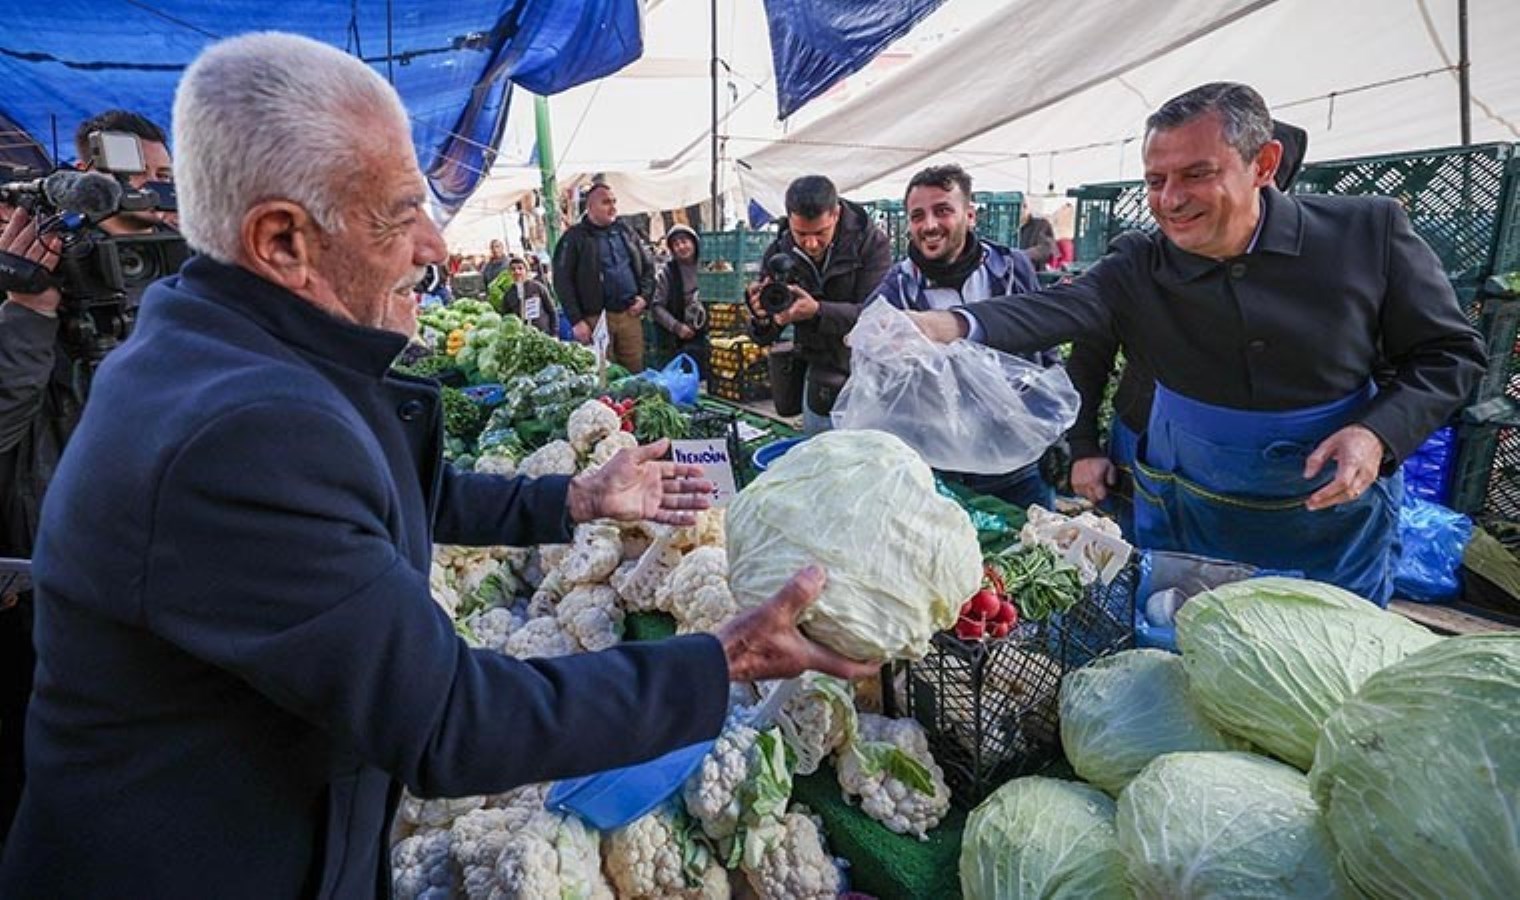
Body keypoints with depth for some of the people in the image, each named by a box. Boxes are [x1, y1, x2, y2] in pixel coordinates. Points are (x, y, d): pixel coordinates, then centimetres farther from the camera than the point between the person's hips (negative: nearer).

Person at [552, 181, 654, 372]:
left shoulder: (625, 231, 15)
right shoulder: (575, 237, -1)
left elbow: (648, 266, 21)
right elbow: (562, 280, -5)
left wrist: (644, 296, 4)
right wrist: (576, 320, -11)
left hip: (630, 315, 4)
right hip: (596, 318, -4)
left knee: (635, 372, 6)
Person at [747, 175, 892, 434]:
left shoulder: (872, 242, -15)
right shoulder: (778, 254, -6)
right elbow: (767, 337, -3)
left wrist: (817, 311, -39)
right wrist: (762, 318, -28)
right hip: (821, 378, 3)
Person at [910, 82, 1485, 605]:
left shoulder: (1367, 233, -13)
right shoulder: (1138, 266, -12)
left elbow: (1449, 352, -4)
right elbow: (1058, 310, -31)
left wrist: (1379, 434, -22)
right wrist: (954, 324, -50)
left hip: (1334, 510, 0)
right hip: (1185, 515, 1)